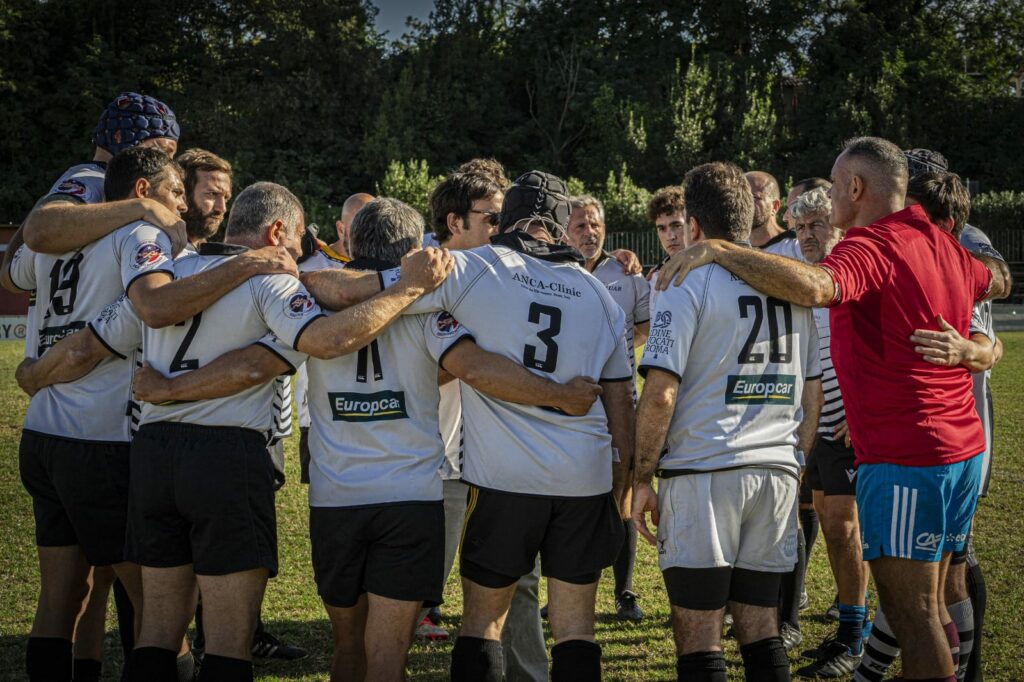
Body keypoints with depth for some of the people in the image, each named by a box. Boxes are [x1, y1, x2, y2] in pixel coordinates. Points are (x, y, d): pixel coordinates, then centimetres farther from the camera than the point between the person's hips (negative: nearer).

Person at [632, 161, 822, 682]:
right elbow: (812, 394, 16)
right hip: (776, 473, 6)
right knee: (760, 630, 12)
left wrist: (641, 480, -4)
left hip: (703, 474, -6)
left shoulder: (688, 286, -5)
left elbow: (661, 395, -12)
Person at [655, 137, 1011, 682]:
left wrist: (717, 251, -32)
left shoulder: (871, 248, -16)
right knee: (928, 607, 17)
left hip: (902, 459, -9)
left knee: (910, 615, -4)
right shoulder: (942, 246, 11)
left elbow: (811, 286, -38)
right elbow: (999, 281, 32)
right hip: (962, 448, 9)